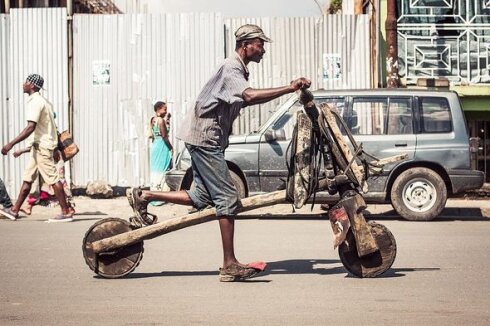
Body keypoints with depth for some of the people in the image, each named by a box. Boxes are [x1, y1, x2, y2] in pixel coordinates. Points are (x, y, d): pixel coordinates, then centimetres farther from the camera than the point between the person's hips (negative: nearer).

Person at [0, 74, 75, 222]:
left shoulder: (35, 102, -16)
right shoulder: (43, 101, 15)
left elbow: (30, 127, -26)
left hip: (42, 146, -10)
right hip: (39, 145, 10)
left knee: (53, 179, -6)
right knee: (27, 178, 11)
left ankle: (66, 212, -3)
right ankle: (14, 210, 15)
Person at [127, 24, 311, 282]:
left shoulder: (239, 69, 17)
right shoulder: (231, 69, -16)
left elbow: (244, 100, 29)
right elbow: (250, 96, -34)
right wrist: (289, 89, -37)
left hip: (209, 139, 10)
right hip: (204, 138, -10)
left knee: (202, 198, 11)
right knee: (228, 199, -10)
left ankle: (144, 197, 17)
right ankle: (230, 266, -9)